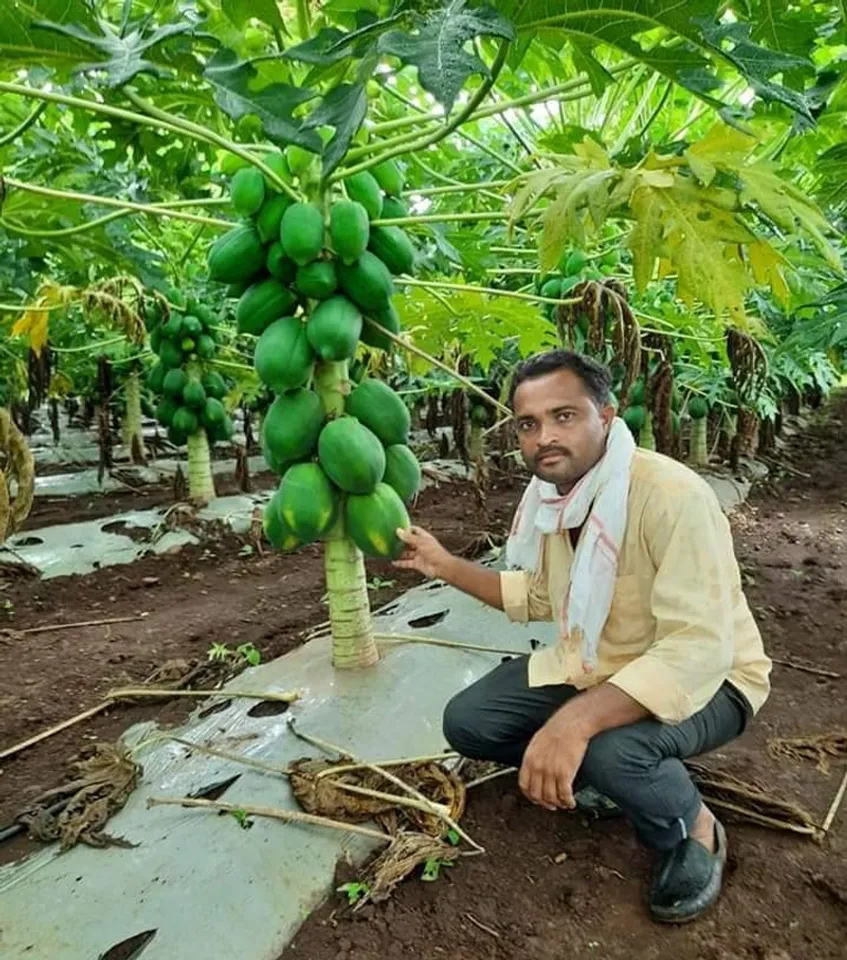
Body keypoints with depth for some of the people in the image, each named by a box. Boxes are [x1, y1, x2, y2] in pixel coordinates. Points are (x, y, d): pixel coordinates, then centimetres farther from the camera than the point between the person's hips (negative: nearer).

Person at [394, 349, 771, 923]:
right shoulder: (547, 495, -6)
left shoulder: (672, 497, -31)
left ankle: (694, 832, -2)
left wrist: (576, 719, -48)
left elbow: (697, 652, -37)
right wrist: (445, 566, 3)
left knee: (611, 747, -37)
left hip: (704, 677, -6)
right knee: (467, 723, -4)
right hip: (592, 664, 7)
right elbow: (541, 596, 11)